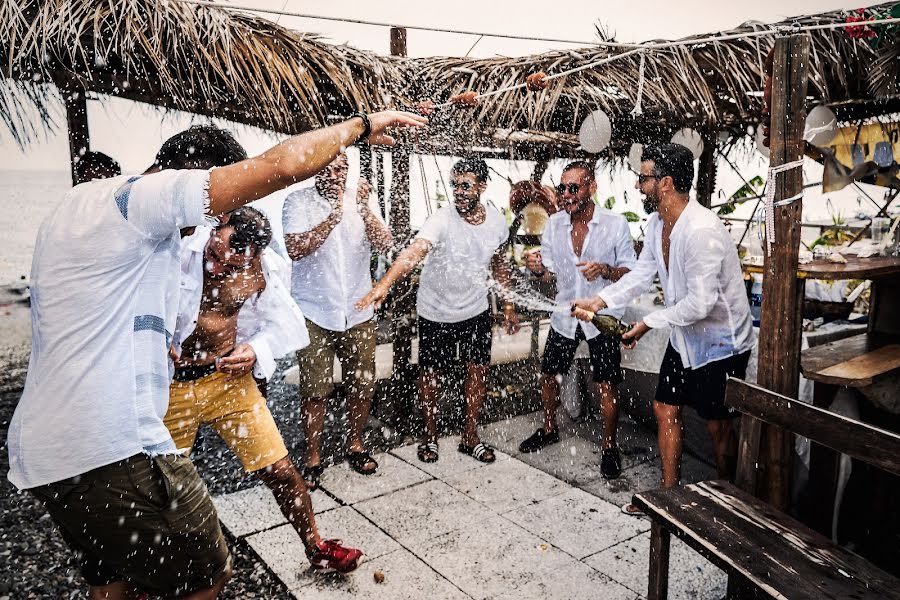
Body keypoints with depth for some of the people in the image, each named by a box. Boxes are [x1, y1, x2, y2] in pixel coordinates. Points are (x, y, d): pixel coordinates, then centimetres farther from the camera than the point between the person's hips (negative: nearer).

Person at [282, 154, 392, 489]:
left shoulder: (358, 200, 2)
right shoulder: (298, 201, -6)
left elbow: (385, 245, -8)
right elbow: (295, 249, -20)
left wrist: (363, 210, -22)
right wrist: (335, 215, -23)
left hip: (358, 311, 3)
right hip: (314, 313, -3)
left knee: (362, 384, 10)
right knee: (315, 390, 1)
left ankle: (355, 446, 31)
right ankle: (313, 459, 18)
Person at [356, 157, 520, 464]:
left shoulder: (497, 221, -7)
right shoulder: (442, 220, -24)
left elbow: (500, 265, 9)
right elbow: (413, 252, -41)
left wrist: (509, 307, 11)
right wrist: (384, 284, -57)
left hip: (476, 311, 4)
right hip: (436, 312, -4)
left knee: (478, 371, 10)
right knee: (431, 374, 9)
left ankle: (470, 437, 29)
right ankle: (430, 436, 31)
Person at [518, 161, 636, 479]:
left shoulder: (615, 224, -13)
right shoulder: (554, 224, -2)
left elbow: (631, 271, -7)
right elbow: (550, 274, 3)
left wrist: (606, 270, -28)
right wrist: (538, 269, -20)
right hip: (565, 316, 4)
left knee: (606, 387, -1)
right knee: (548, 376, 14)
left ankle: (609, 447, 21)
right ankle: (549, 429, 39)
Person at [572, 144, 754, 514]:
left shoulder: (702, 231, -30)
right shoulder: (658, 223, 0)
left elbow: (700, 303, -32)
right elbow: (642, 274, 8)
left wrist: (649, 323, -22)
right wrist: (599, 301, -1)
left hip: (719, 341, -9)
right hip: (684, 337, 9)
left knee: (717, 424, 6)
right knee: (665, 409, 13)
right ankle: (669, 492, 28)